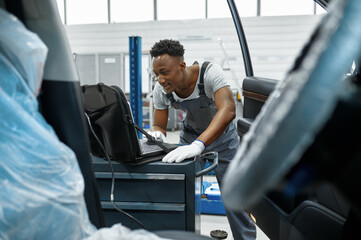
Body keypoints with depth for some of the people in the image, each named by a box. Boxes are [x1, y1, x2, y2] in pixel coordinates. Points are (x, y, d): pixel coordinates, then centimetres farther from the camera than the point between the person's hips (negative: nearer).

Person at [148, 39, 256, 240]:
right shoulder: (161, 90, -20)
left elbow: (228, 110, -47)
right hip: (191, 135, 4)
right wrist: (156, 134, -37)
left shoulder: (209, 73, -34)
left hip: (222, 135, -3)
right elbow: (159, 126, -11)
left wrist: (198, 145, -61)